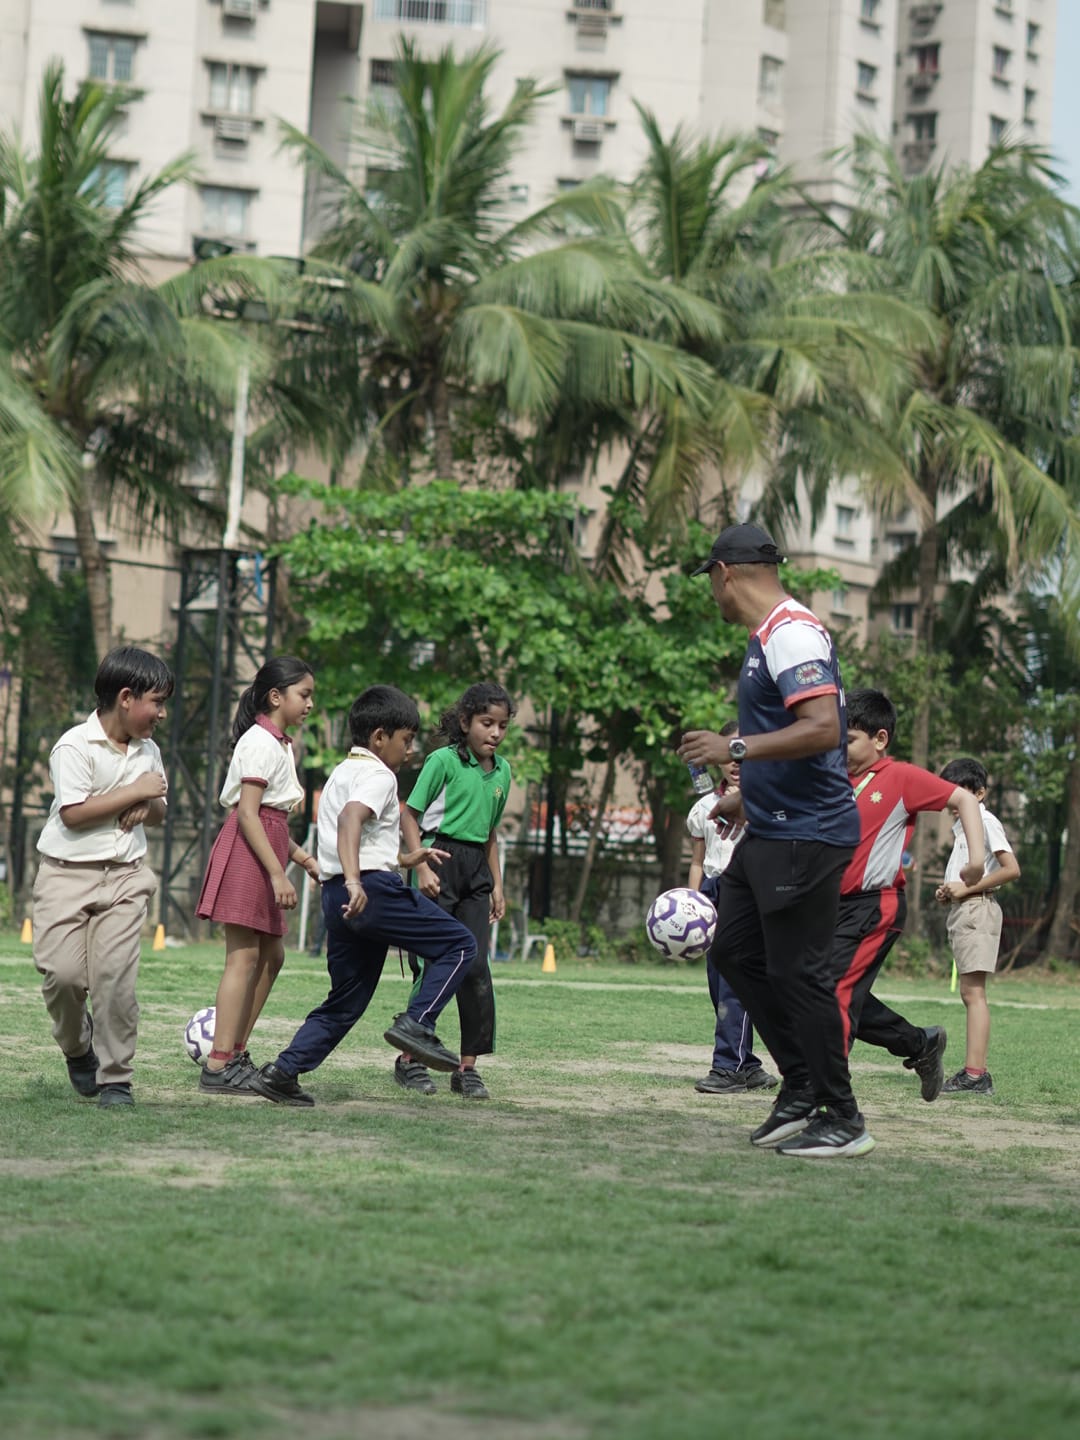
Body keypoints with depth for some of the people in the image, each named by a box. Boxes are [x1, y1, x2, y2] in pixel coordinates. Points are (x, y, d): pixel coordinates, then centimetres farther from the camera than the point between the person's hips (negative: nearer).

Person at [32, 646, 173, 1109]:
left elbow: (157, 814, 22)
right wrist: (135, 791, -14)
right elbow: (73, 813, -19)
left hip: (125, 877, 4)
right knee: (64, 971, -11)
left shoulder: (148, 751, 10)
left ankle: (116, 1078, -1)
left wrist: (147, 807, -3)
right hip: (68, 874, -4)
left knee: (116, 974, -9)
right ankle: (77, 1049, 19)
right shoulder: (74, 746, -10)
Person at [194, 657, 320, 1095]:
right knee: (244, 957, -10)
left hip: (266, 848, 10)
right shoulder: (260, 742, -12)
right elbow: (248, 814, -19)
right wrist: (277, 872, -24)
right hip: (246, 853, -10)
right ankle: (218, 1067, -10)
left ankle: (235, 1054, 18)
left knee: (271, 956, 12)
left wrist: (302, 858, 17)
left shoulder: (280, 744, 18)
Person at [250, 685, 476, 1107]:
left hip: (337, 896, 9)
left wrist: (405, 857, 45)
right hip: (374, 887, -9)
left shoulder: (342, 773, 25)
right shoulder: (377, 775, -6)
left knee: (347, 999, 13)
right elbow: (351, 820, -25)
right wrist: (354, 880, -37)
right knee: (459, 945, -1)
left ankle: (282, 1072, 5)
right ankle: (416, 1024, -13)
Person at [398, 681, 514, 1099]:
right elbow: (410, 817, -7)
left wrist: (497, 884, 18)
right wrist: (422, 868, -15)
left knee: (476, 965, -3)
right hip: (440, 862, -5)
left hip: (475, 870, 6)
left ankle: (468, 1067, 4)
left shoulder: (501, 770, 12)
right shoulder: (444, 760, -7)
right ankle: (410, 1061, 9)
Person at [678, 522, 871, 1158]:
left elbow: (823, 729, -28)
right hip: (770, 833, 11)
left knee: (799, 972, -7)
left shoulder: (792, 632, -17)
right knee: (736, 951, 14)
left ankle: (843, 1120, 2)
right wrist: (747, 795, 35)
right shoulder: (770, 635, 15)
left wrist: (736, 748, -28)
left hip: (805, 837, -11)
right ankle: (801, 1087, 21)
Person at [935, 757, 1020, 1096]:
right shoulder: (961, 826, 20)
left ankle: (976, 1074, -19)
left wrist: (966, 887, -17)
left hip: (977, 910, -10)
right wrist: (948, 892, 12)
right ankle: (974, 1072, 7)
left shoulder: (986, 822, -9)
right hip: (961, 911, 10)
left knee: (973, 992, -14)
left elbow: (1011, 869, -18)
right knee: (970, 993, 7)